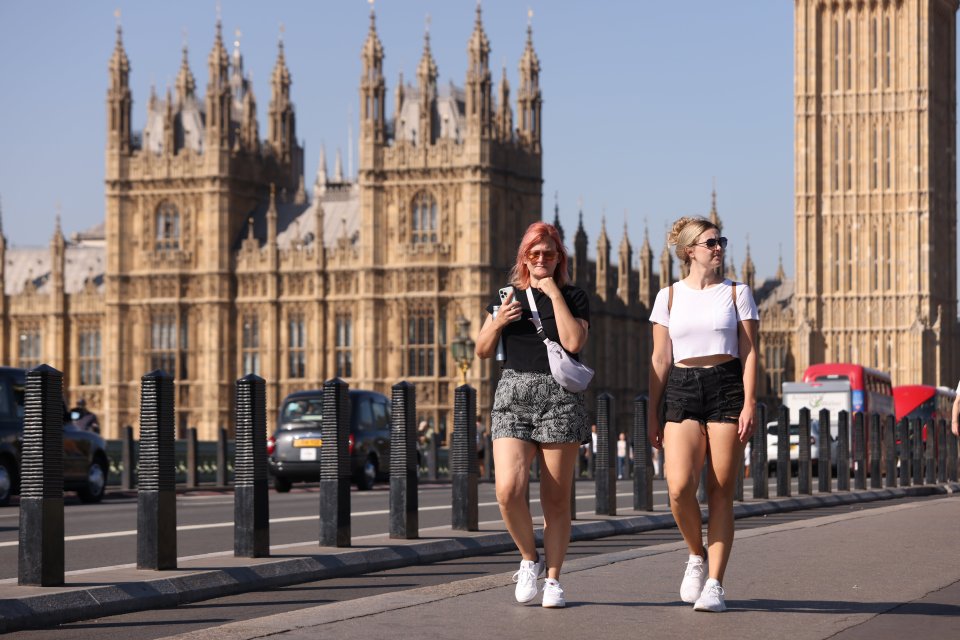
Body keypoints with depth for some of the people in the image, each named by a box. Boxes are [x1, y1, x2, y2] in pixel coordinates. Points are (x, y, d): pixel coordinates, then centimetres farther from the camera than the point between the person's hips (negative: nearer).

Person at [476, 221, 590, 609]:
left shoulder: (574, 297, 6)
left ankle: (553, 579, 9)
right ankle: (530, 559, 7)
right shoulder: (509, 295, 14)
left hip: (559, 398, -2)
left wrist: (554, 293, -8)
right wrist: (498, 322, -6)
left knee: (555, 498, -1)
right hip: (513, 394, 2)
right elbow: (482, 351, 13)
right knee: (508, 489, -15)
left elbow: (574, 342, -11)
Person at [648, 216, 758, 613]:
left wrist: (750, 403, -9)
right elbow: (660, 359, 9)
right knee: (679, 487, -16)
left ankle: (715, 584, 0)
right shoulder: (669, 297, 10)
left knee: (721, 492, -3)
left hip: (727, 388, -1)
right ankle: (697, 556, 11)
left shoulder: (737, 293, 8)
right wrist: (653, 413, 5)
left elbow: (749, 353, 3)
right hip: (681, 391, 1)